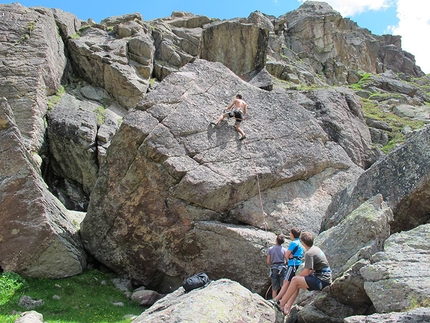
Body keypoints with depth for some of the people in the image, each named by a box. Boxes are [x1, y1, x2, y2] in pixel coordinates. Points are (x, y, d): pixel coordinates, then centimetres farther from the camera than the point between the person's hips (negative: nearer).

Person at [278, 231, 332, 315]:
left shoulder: (309, 253, -17)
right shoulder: (316, 248, 12)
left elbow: (306, 272, -19)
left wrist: (298, 276, 1)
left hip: (322, 280, -10)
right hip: (324, 278, 10)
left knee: (295, 280, -11)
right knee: (297, 285, 12)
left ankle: (281, 304, -1)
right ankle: (287, 308, 7)